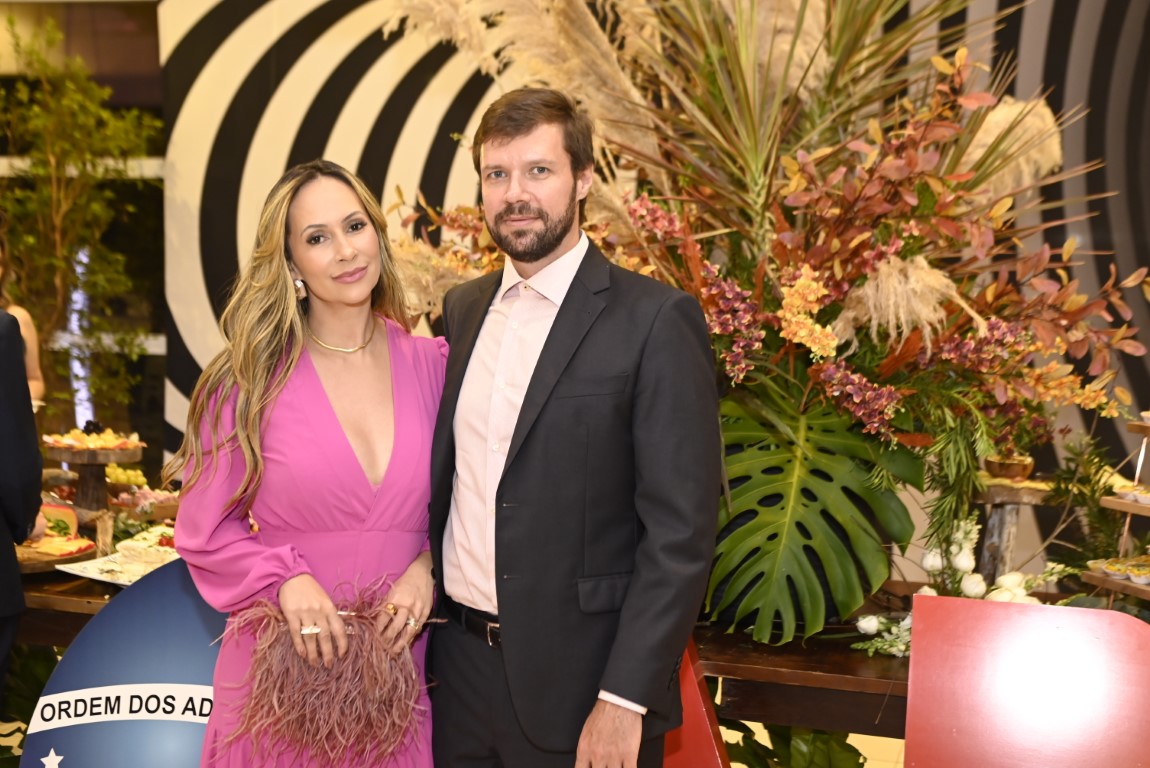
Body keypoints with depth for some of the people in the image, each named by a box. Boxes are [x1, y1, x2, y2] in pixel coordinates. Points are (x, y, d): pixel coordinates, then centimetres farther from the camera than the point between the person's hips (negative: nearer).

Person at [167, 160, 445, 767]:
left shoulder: (433, 365, 0)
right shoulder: (249, 380, -6)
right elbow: (205, 531, -2)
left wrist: (428, 568, -9)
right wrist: (286, 580, -18)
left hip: (400, 668, 2)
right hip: (286, 672, -2)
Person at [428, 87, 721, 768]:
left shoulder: (656, 320, -11)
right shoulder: (462, 310, 8)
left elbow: (682, 530, -14)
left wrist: (625, 701, -17)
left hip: (578, 679, -5)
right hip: (459, 664, 5)